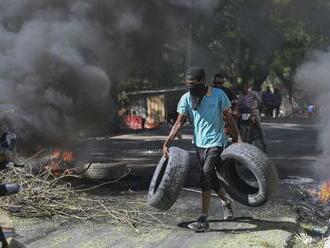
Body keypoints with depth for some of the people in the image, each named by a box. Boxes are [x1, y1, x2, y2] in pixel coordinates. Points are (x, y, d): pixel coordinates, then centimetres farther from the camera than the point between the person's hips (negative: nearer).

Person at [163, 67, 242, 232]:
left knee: (206, 174, -19)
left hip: (216, 142, -5)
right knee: (210, 177, 14)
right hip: (199, 143, 5)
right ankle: (226, 202, 43)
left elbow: (228, 118, 2)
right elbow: (179, 122, 1)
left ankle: (204, 219, -17)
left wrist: (238, 138, -5)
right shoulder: (186, 98, 0)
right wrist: (167, 143, -9)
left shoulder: (218, 95, -6)